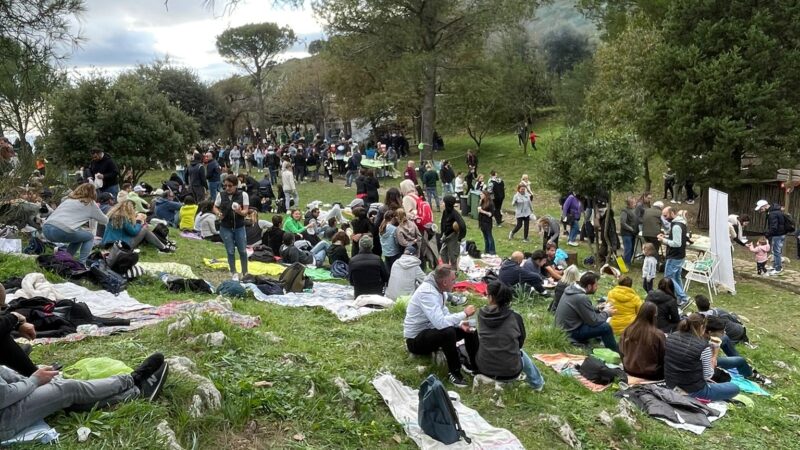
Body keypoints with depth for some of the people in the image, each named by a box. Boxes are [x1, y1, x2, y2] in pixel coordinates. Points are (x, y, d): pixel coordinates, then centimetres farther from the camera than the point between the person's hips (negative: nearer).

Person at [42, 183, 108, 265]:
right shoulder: (90, 203, 12)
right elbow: (105, 221, 23)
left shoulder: (69, 199, 28)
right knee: (90, 237, 19)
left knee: (79, 236, 30)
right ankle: (81, 264, 6)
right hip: (62, 231, -7)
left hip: (46, 228, 7)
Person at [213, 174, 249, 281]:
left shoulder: (243, 195, -9)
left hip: (239, 228, 0)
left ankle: (245, 273, 22)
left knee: (243, 251, 5)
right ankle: (234, 273, 24)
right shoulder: (221, 195, -5)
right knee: (230, 251, 7)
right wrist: (219, 213, -15)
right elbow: (215, 207, 6)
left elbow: (246, 211, -11)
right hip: (225, 228, 1)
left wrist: (240, 211, -33)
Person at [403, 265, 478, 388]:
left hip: (430, 330, 10)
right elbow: (440, 323, -39)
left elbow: (444, 314, 10)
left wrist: (460, 323, -9)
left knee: (469, 329, 4)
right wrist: (464, 314, -26)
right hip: (416, 339, -10)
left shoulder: (438, 289, -1)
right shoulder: (427, 292, -30)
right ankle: (454, 372, -17)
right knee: (448, 332, -36)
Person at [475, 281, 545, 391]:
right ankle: (537, 383, 50)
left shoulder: (481, 314, -6)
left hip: (484, 369, 1)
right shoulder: (515, 317, -10)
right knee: (521, 353, 32)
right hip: (510, 371, -1)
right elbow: (521, 343, 7)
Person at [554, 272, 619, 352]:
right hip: (570, 332, -10)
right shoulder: (582, 298, -27)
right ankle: (616, 353, 8)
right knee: (606, 327, -13)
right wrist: (606, 313, -2)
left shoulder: (571, 289, 1)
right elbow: (594, 321, -18)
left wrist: (600, 309, 8)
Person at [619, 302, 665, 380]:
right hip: (650, 374, -4)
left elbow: (621, 352, 2)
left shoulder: (627, 331, -11)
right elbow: (664, 357, -8)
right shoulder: (658, 335, -22)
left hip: (629, 371, 5)